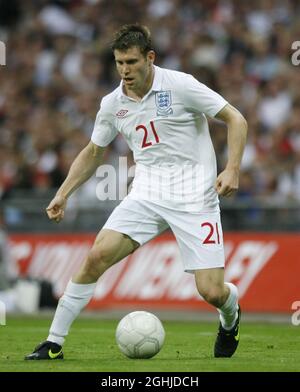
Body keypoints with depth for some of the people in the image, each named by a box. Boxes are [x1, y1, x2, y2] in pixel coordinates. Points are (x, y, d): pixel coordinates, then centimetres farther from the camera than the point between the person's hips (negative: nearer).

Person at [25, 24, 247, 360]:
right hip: (146, 194, 4)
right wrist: (63, 194, 11)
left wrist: (232, 170, -17)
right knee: (97, 256, -17)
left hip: (194, 197, -4)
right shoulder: (112, 104, 4)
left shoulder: (180, 86, -10)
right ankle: (54, 342, -8)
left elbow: (235, 120, -5)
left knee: (211, 291, -10)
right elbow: (93, 152, 21)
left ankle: (230, 319, 29)